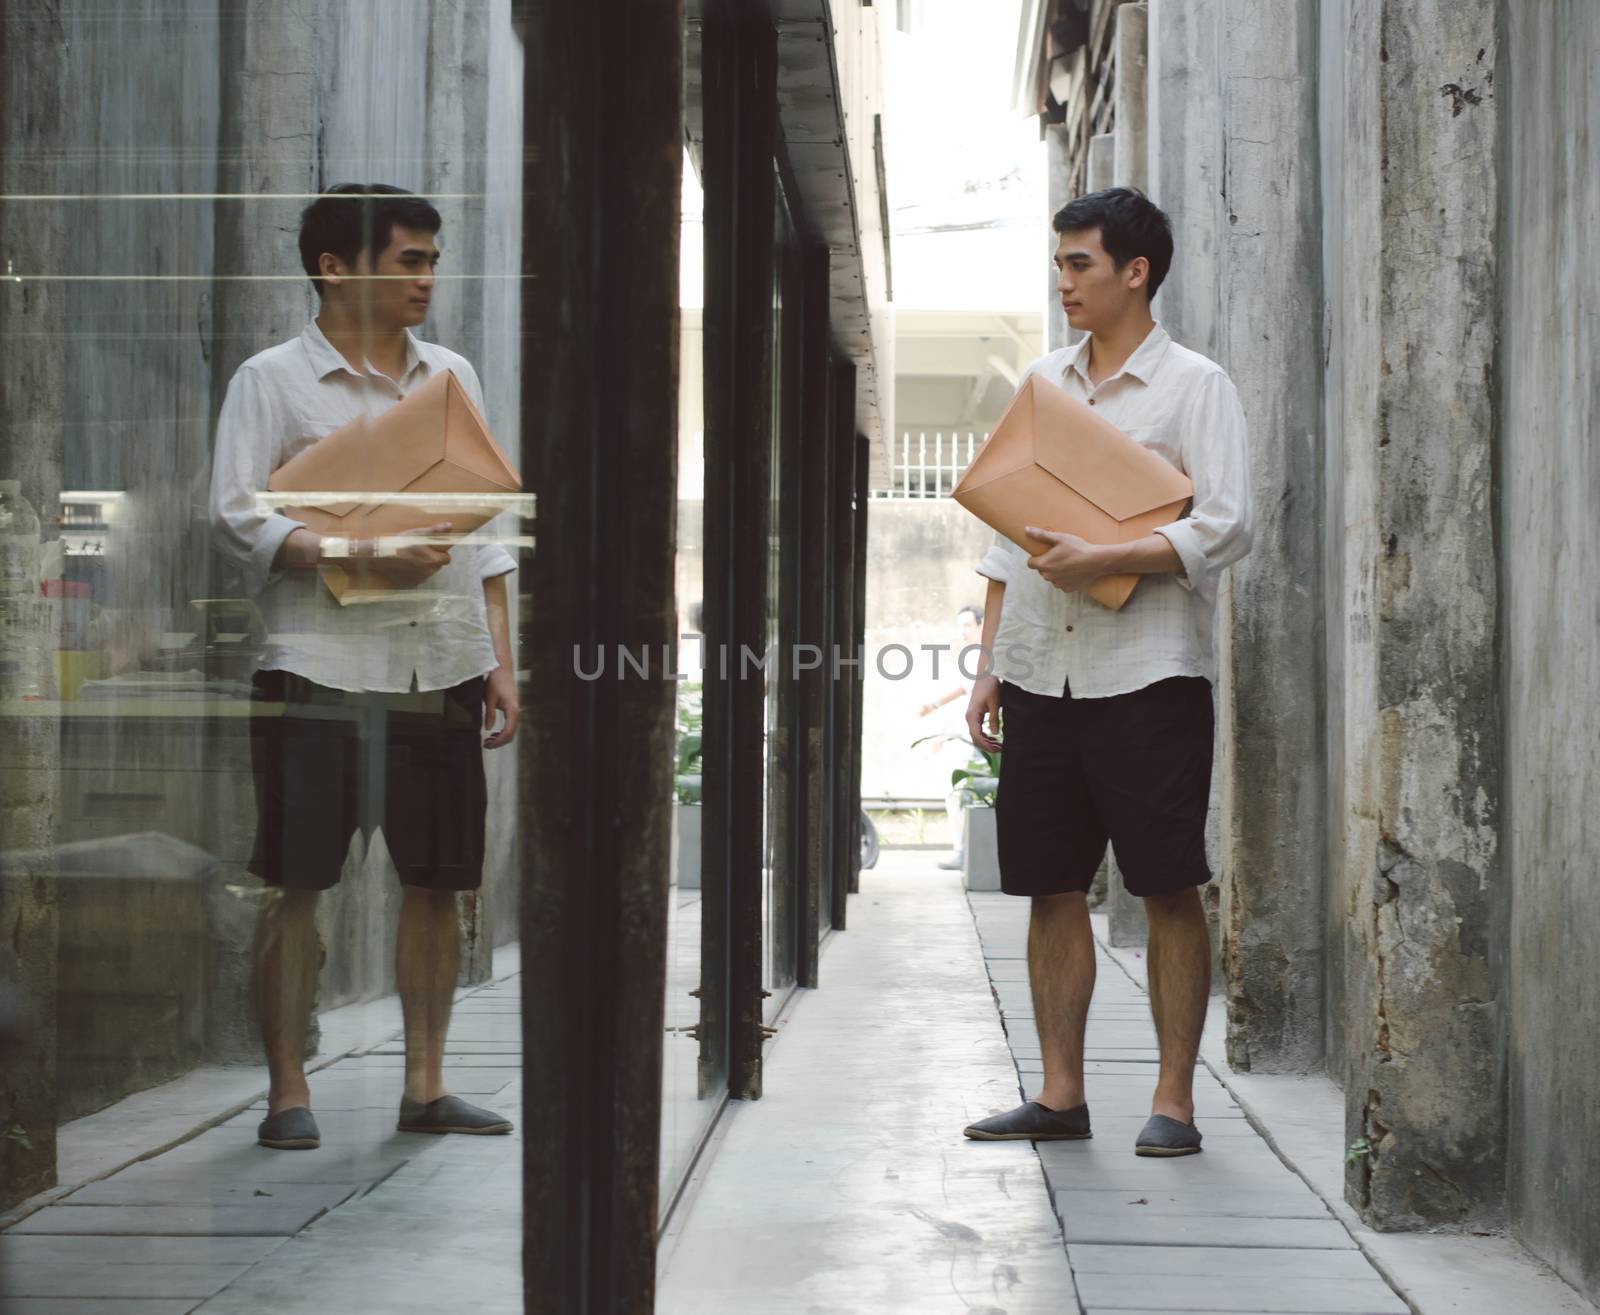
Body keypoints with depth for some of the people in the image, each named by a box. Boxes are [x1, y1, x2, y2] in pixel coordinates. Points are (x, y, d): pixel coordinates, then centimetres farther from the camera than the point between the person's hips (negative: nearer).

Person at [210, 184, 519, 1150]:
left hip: (442, 670, 5)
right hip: (323, 668, -4)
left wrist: (501, 662, 10)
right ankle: (288, 1091, 7)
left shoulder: (453, 377, 16)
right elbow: (237, 518, -8)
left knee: (440, 881, 5)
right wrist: (363, 559, -19)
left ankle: (426, 1083, 15)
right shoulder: (273, 381, 1)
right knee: (298, 884, -2)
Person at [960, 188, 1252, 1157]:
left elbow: (1227, 530, -11)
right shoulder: (1042, 384, 15)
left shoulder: (1194, 386, -2)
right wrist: (991, 663, 11)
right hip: (1042, 671, 5)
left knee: (1172, 889, -2)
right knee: (1051, 887, 6)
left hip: (1149, 670, -5)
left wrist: (1101, 560, -20)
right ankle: (1061, 1093, 14)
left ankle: (1175, 1100, 5)